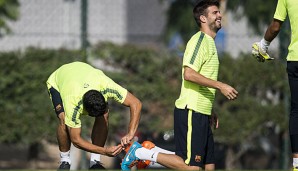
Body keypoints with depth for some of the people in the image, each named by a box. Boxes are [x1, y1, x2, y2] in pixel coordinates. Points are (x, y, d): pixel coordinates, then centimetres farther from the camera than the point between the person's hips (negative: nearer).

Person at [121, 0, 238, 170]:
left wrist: (210, 112, 23)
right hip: (191, 112, -10)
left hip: (201, 113, 10)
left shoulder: (209, 42, 20)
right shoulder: (199, 40, -10)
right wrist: (220, 86, -21)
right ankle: (141, 153, -4)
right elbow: (189, 74, -23)